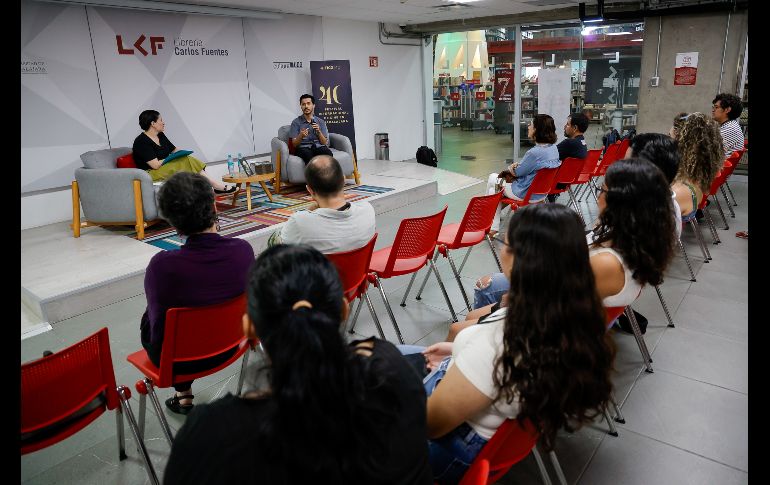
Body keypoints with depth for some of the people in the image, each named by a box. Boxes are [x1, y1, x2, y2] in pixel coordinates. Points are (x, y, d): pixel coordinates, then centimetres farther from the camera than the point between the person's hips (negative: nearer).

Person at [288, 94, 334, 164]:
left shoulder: (321, 122, 14)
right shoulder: (296, 122, 7)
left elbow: (325, 143, 9)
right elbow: (294, 144, 1)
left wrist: (319, 132, -9)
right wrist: (301, 136, -19)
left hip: (318, 147, 2)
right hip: (303, 148, -2)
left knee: (328, 153, -34)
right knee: (308, 154, -39)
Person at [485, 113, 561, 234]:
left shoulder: (535, 152, -30)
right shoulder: (554, 148, -3)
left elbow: (517, 172, -15)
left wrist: (510, 168, 5)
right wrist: (517, 165, 1)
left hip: (527, 194, -9)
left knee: (492, 178, 13)